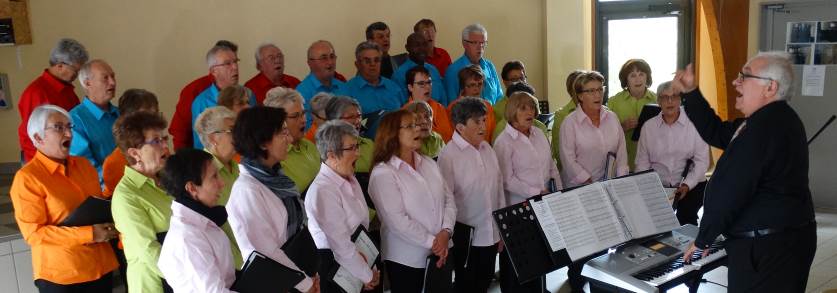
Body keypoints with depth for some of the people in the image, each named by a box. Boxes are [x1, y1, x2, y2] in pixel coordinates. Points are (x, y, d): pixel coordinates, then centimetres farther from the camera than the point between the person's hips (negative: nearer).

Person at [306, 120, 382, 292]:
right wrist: (366, 276, -11)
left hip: (359, 259, 8)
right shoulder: (323, 191, -22)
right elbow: (341, 245, -21)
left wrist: (370, 272, 2)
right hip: (335, 268, -7)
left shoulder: (350, 179, 4)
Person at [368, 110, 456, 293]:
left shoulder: (429, 163, 9)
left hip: (440, 254, 6)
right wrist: (432, 242, -16)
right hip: (406, 259, -6)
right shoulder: (383, 173, -12)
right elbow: (397, 220, -19)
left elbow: (448, 199, 6)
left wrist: (446, 232, -10)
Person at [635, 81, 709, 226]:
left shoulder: (694, 124, -3)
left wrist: (687, 185, -13)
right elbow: (642, 162, 8)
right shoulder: (648, 127, 7)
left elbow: (701, 161, -4)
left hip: (691, 186, -2)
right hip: (657, 187, 2)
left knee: (686, 218, -23)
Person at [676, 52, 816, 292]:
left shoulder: (765, 126, -24)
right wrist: (690, 92, 11)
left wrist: (703, 240, -11)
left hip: (768, 246, -11)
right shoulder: (773, 118, 11)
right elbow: (717, 133, 18)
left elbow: (727, 190, -23)